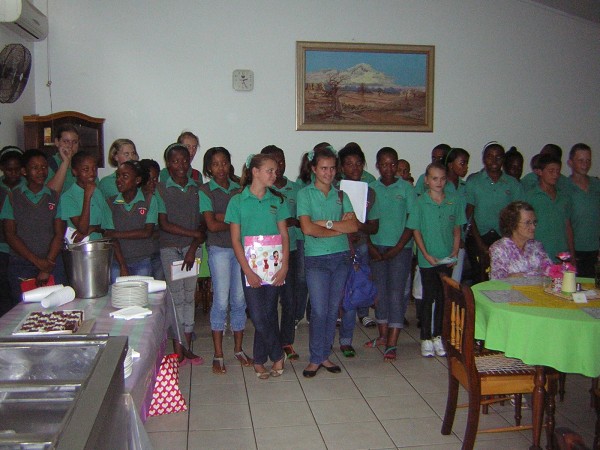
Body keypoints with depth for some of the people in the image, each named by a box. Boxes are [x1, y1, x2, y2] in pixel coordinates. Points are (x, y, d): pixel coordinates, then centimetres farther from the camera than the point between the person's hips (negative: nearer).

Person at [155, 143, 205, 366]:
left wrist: (193, 248, -8)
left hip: (193, 247, 3)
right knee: (176, 297, -1)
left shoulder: (197, 188, 5)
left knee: (189, 296, 7)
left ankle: (187, 348, 16)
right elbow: (164, 224, -9)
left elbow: (202, 223, 3)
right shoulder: (161, 189, -4)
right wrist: (194, 233, -11)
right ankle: (178, 350, 8)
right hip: (170, 249, -3)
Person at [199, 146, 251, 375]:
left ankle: (238, 348, 21)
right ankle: (218, 355, 8)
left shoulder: (239, 189, 10)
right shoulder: (205, 191, 0)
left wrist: (223, 217, -12)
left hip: (241, 249, 3)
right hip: (219, 249, -3)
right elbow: (212, 225, -8)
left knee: (239, 300, 7)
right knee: (221, 301, -3)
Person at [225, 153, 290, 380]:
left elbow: (284, 236, 7)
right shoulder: (238, 201, -1)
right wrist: (248, 271, -10)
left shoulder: (277, 200, 7)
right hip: (251, 267, -2)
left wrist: (284, 266, -4)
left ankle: (259, 361, 21)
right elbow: (235, 240, -3)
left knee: (268, 315, 5)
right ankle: (278, 356, 17)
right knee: (259, 318, -4)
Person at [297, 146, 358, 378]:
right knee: (319, 310, -3)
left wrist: (327, 223, -12)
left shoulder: (340, 195, 9)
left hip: (341, 256, 4)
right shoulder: (305, 194, -2)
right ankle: (315, 359, 11)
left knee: (333, 309, 9)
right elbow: (307, 228, -14)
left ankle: (325, 355, 22)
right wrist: (340, 227, -7)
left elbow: (354, 226, -2)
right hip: (316, 258, -4)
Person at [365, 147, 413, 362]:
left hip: (400, 248, -3)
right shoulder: (371, 188, 5)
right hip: (377, 247, 3)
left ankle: (392, 344, -3)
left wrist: (398, 247, -10)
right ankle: (383, 335, 24)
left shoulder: (406, 188, -2)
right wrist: (370, 246, -3)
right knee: (380, 291, 10)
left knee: (396, 292, -4)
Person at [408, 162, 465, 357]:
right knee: (429, 297, 2)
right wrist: (427, 255, -12)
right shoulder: (420, 203, -6)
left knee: (442, 297, 10)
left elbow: (456, 230, 8)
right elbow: (416, 231, -4)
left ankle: (437, 336, 22)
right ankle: (426, 338, 12)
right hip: (428, 259, -3)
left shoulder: (454, 202, 2)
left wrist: (455, 253, -3)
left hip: (447, 260, 3)